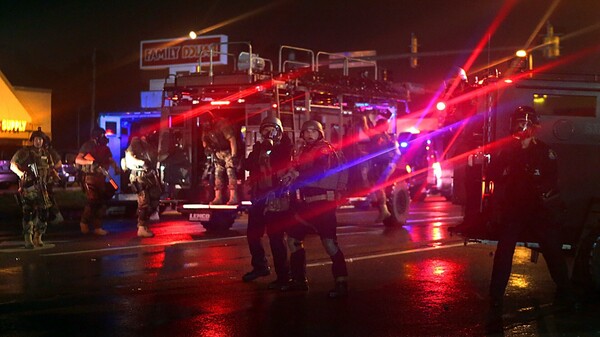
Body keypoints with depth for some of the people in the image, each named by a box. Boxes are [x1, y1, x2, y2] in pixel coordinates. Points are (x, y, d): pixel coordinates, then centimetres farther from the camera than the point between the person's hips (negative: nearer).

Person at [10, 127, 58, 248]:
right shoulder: (24, 152, -1)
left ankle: (38, 237, 14)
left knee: (44, 212, 1)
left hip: (41, 187, 5)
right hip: (28, 187, -5)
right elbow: (13, 165, -1)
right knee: (28, 212, -7)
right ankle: (28, 239, -3)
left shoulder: (46, 153, 13)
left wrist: (57, 178, 7)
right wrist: (20, 174, -16)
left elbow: (51, 168, 23)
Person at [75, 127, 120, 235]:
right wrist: (92, 162, -25)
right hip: (90, 177, -6)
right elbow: (77, 160, -11)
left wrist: (116, 168, -14)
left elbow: (111, 160, 8)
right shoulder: (87, 146, -3)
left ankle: (97, 227, 10)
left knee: (102, 202, 4)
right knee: (92, 201, -13)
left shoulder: (105, 148, 14)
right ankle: (84, 223, 8)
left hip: (101, 178, 6)